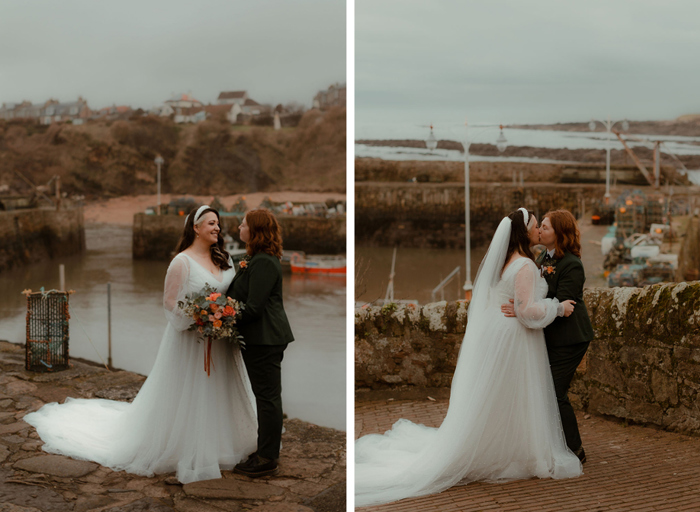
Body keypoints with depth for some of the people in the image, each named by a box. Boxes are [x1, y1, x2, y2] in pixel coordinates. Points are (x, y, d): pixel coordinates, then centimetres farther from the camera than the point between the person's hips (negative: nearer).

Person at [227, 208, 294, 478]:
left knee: (267, 397, -3)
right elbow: (246, 299, 19)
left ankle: (267, 459, 4)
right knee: (267, 396, 16)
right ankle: (267, 452, 25)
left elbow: (253, 308, -23)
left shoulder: (263, 263, -19)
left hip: (264, 339, -11)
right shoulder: (257, 259, 15)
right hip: (262, 337, 11)